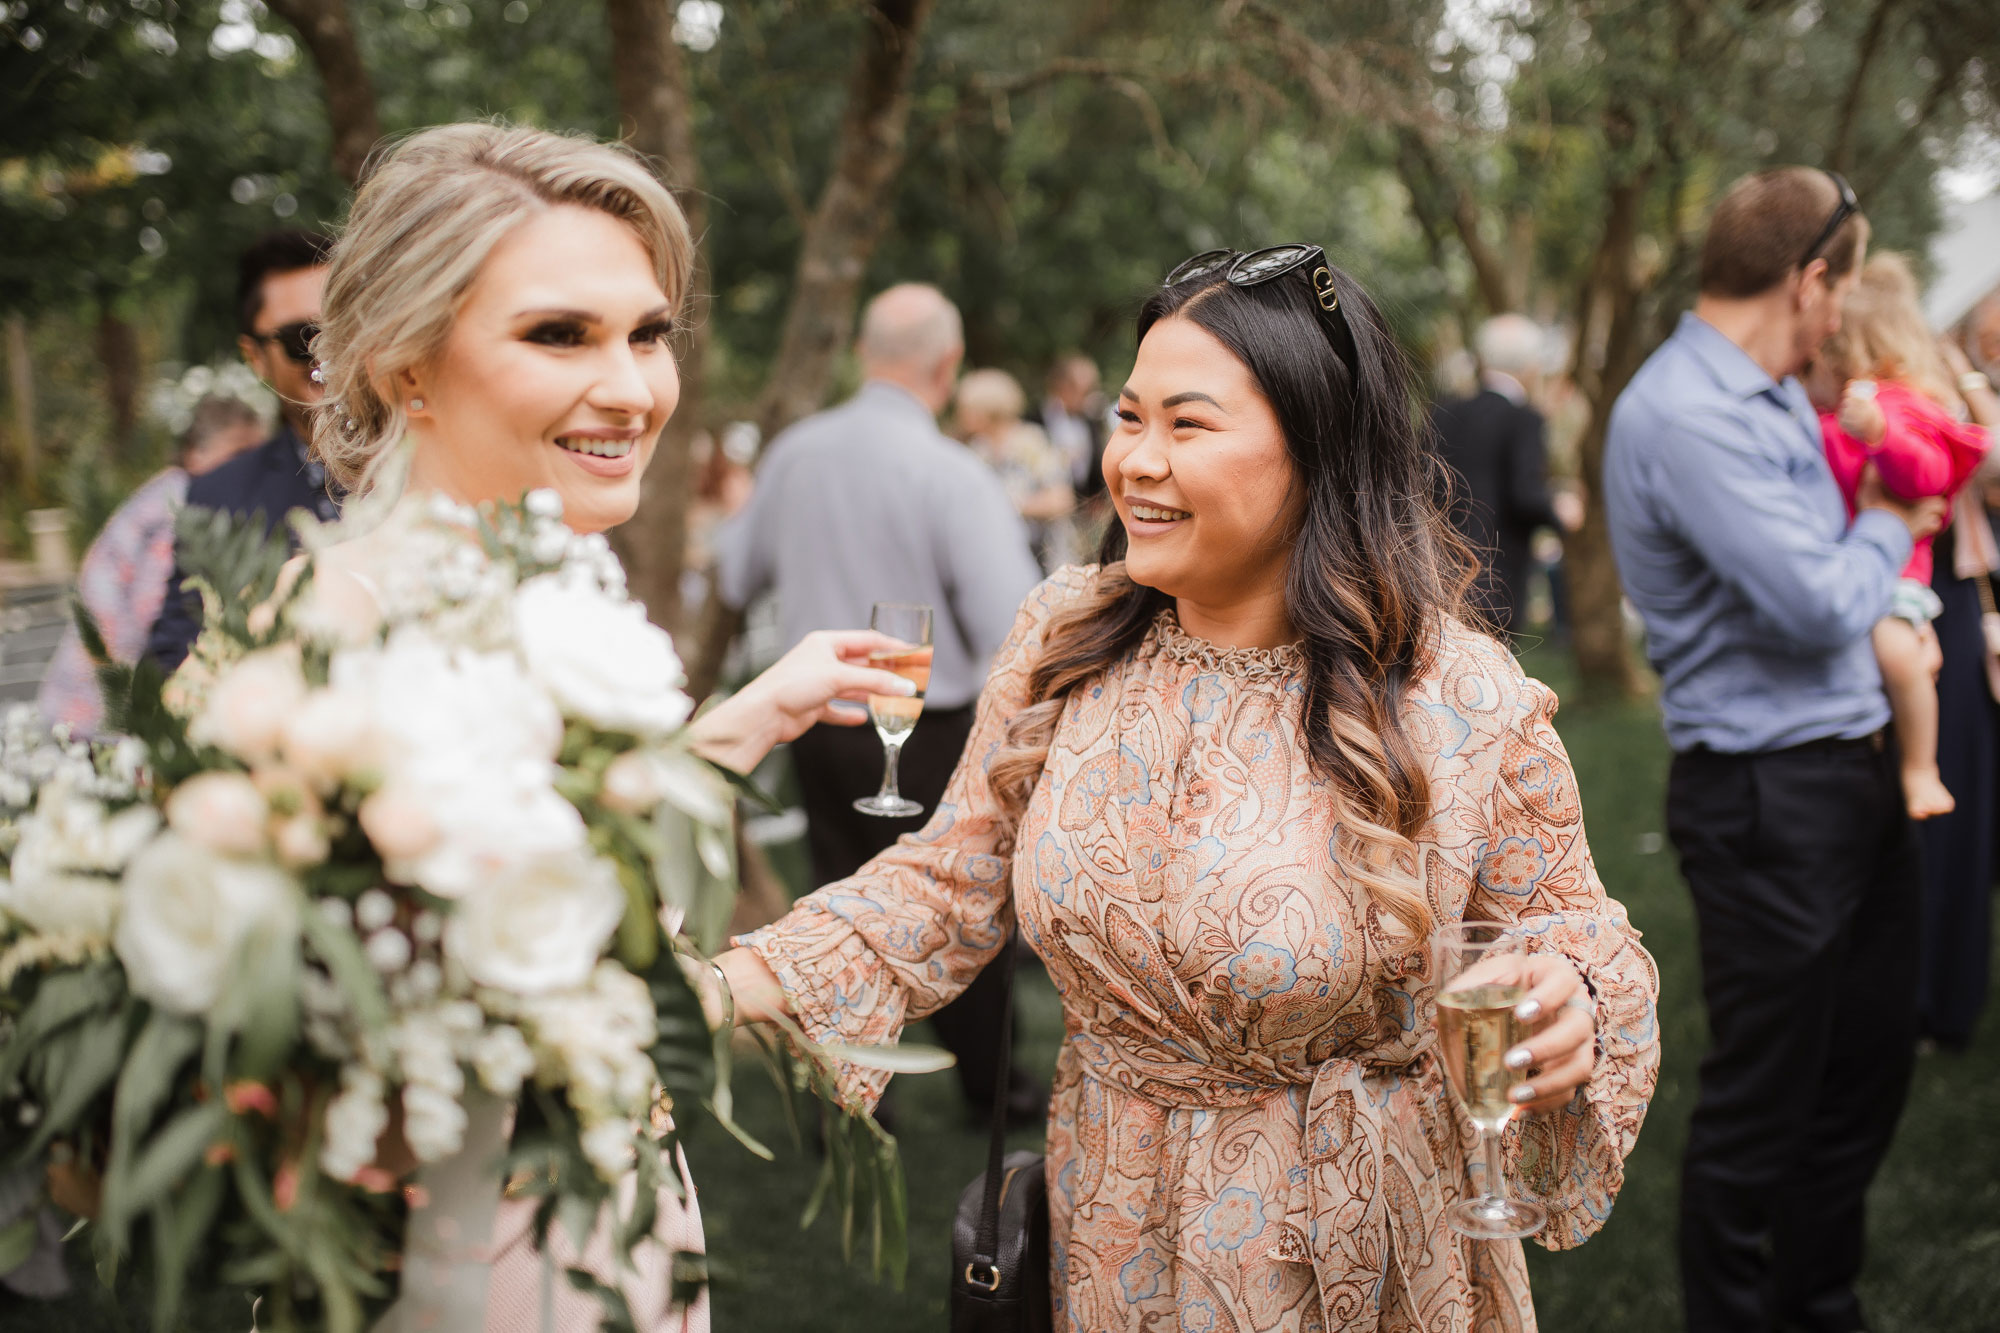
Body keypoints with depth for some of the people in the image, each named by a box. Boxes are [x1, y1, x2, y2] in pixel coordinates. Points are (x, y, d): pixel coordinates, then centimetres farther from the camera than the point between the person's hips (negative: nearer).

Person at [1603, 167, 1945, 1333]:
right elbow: (1819, 601, -23)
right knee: (1762, 1098, 4)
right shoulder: (1685, 414, -20)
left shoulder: (1772, 396, 11)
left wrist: (1881, 518, 6)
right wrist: (1885, 531, -5)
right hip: (1769, 796, -10)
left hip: (1855, 772, 10)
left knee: (1870, 1060, 21)